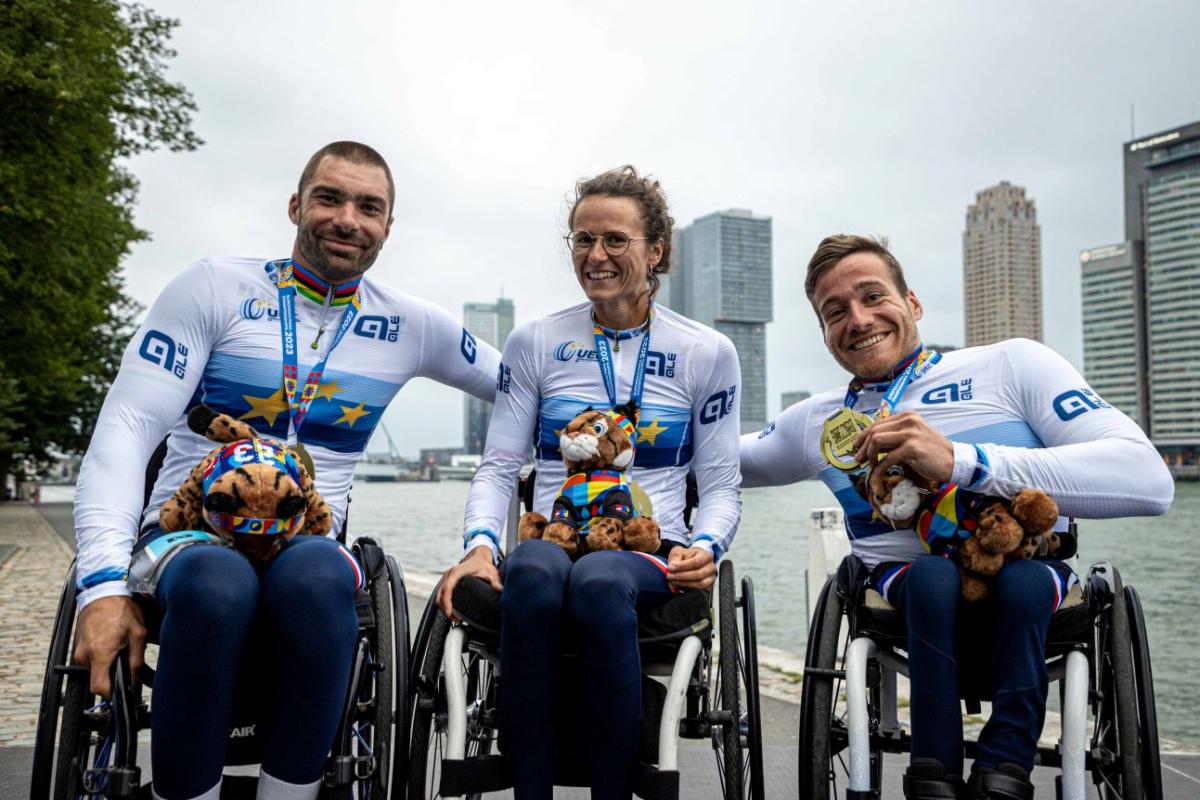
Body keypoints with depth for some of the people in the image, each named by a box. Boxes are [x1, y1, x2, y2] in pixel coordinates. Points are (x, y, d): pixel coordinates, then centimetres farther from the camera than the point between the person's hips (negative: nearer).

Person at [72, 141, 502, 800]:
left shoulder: (411, 325, 9)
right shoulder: (215, 288, 1)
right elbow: (126, 429, -6)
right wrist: (104, 582, -18)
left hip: (307, 545, 2)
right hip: (188, 533, -1)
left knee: (315, 573, -36)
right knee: (217, 582, -38)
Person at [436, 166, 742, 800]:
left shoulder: (707, 353, 9)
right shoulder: (534, 343, 11)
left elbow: (722, 484, 9)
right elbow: (498, 466, 9)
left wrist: (705, 548, -12)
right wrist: (480, 542, -11)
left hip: (653, 555, -1)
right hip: (552, 538, 1)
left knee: (598, 579, -38)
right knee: (534, 572, -37)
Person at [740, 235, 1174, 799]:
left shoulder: (1011, 365, -2)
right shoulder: (816, 423, 11)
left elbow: (1150, 481, -16)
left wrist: (960, 462, -26)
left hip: (1032, 585, -1)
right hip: (907, 589, 2)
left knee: (1021, 579, -35)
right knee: (934, 575, -32)